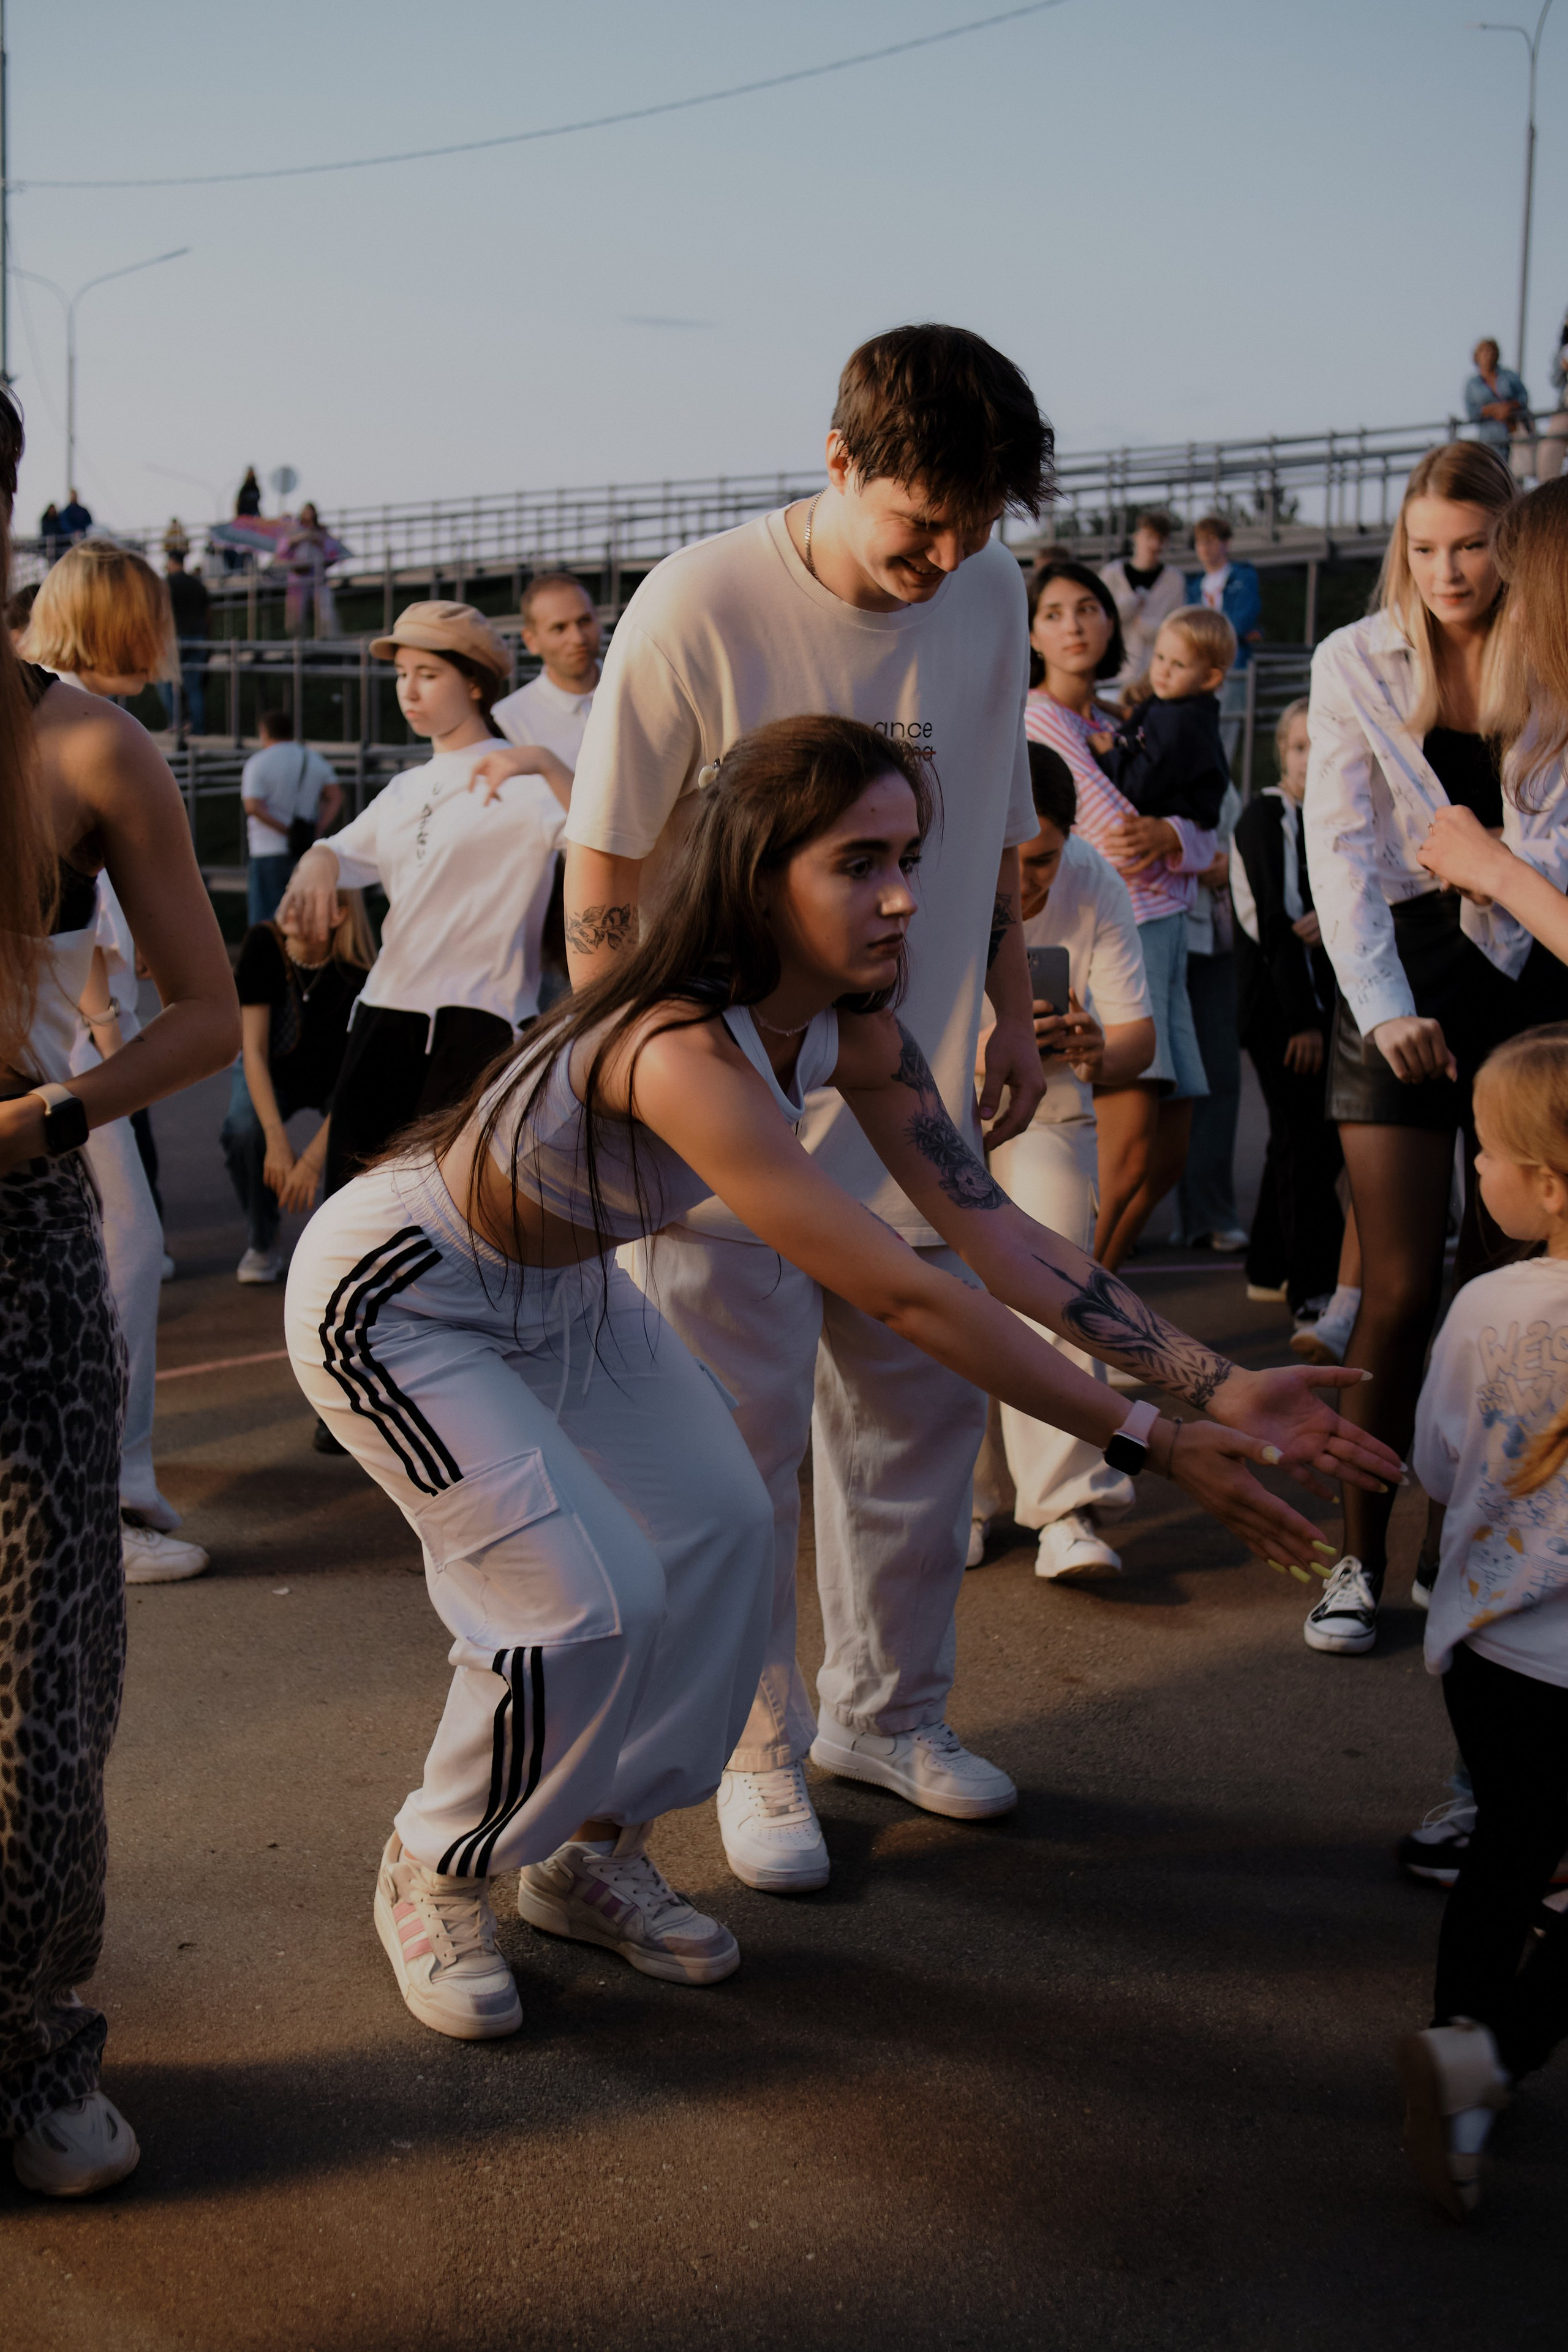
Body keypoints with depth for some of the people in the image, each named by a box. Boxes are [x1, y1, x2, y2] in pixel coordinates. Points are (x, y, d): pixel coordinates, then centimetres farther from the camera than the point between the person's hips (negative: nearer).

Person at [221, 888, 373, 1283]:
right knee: (243, 1130, -31)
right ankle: (262, 1245, -6)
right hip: (271, 1074, 1)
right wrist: (277, 1141, -34)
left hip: (333, 1080, 0)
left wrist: (313, 1159, -36)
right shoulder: (264, 944, -25)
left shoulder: (358, 973, -28)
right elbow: (254, 1050, -24)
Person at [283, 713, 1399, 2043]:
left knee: (721, 1528, -1)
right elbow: (905, 1296, -38)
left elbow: (999, 1235, -11)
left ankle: (595, 1854, 19)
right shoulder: (685, 1057, -39)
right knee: (588, 1602, -16)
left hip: (559, 1288, 8)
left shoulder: (851, 1032, -12)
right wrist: (1144, 1440, -33)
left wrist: (1216, 1383, -17)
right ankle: (433, 1876, 11)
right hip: (392, 1294, -8)